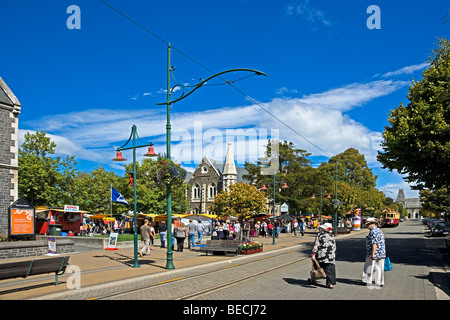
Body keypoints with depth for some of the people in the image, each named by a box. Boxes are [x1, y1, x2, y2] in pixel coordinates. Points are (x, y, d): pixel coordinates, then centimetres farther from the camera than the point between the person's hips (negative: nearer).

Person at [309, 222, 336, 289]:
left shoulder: (320, 235, -4)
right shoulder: (332, 237, 10)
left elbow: (316, 245, -11)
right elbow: (334, 248, 14)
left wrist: (313, 254, -11)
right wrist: (334, 257, 22)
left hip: (321, 256, -3)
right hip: (331, 257, 3)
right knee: (330, 270, 5)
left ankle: (313, 280, 24)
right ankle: (330, 283, 1)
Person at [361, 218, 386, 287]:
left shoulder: (373, 232, -14)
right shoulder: (380, 231, 15)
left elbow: (374, 243, -22)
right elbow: (383, 243, 19)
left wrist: (373, 253, -24)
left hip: (373, 253, -9)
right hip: (381, 253, 9)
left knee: (369, 267, 2)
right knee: (379, 268, 9)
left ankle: (367, 281, 9)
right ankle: (380, 282, 12)